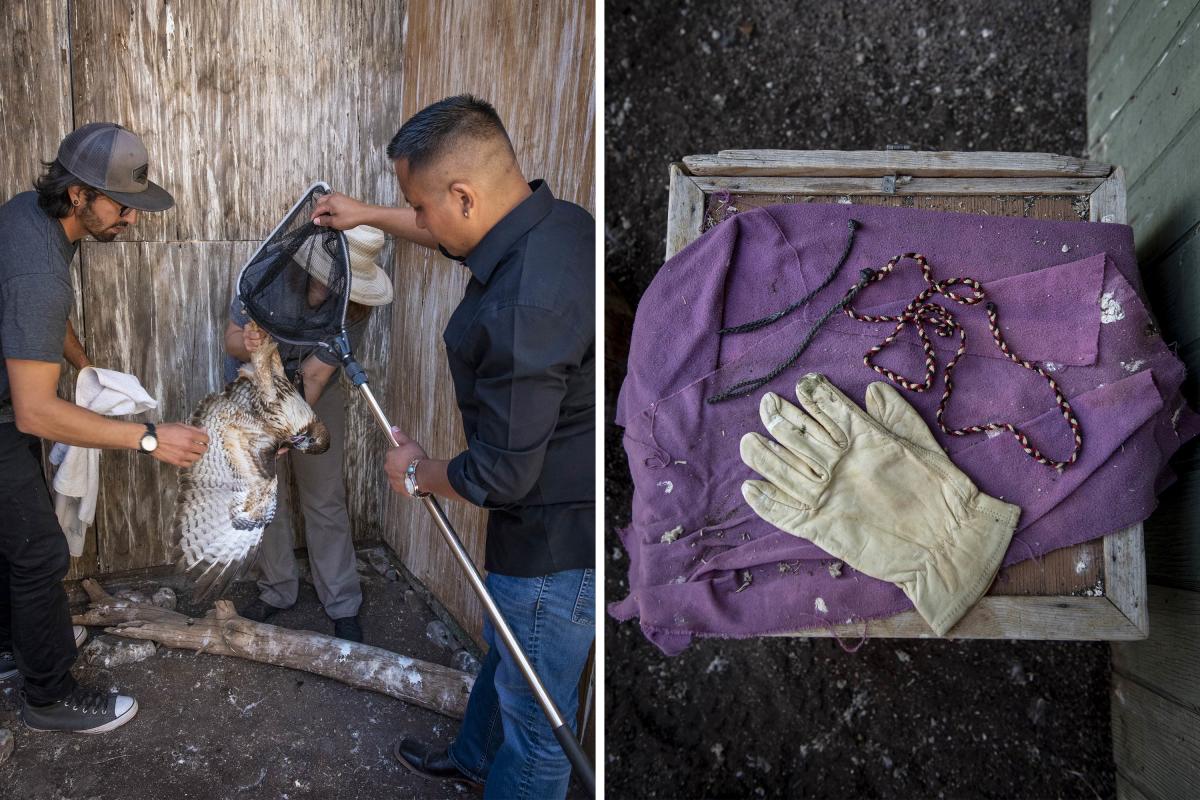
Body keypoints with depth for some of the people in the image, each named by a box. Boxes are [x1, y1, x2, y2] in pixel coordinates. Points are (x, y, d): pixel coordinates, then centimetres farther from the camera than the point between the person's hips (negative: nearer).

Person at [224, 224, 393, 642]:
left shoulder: (354, 309, -28)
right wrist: (245, 344, -44)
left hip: (315, 396, 0)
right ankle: (278, 589, 29)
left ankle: (342, 603, 17)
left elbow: (315, 375, -24)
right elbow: (232, 338, -20)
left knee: (326, 501, 4)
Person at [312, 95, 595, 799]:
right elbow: (470, 237, 20)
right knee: (505, 653, 33)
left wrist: (419, 472, -6)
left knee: (535, 714, 14)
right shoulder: (558, 219, -5)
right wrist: (371, 215, 28)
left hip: (555, 542, -10)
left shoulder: (522, 307, -35)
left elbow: (500, 474, -26)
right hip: (571, 508, 10)